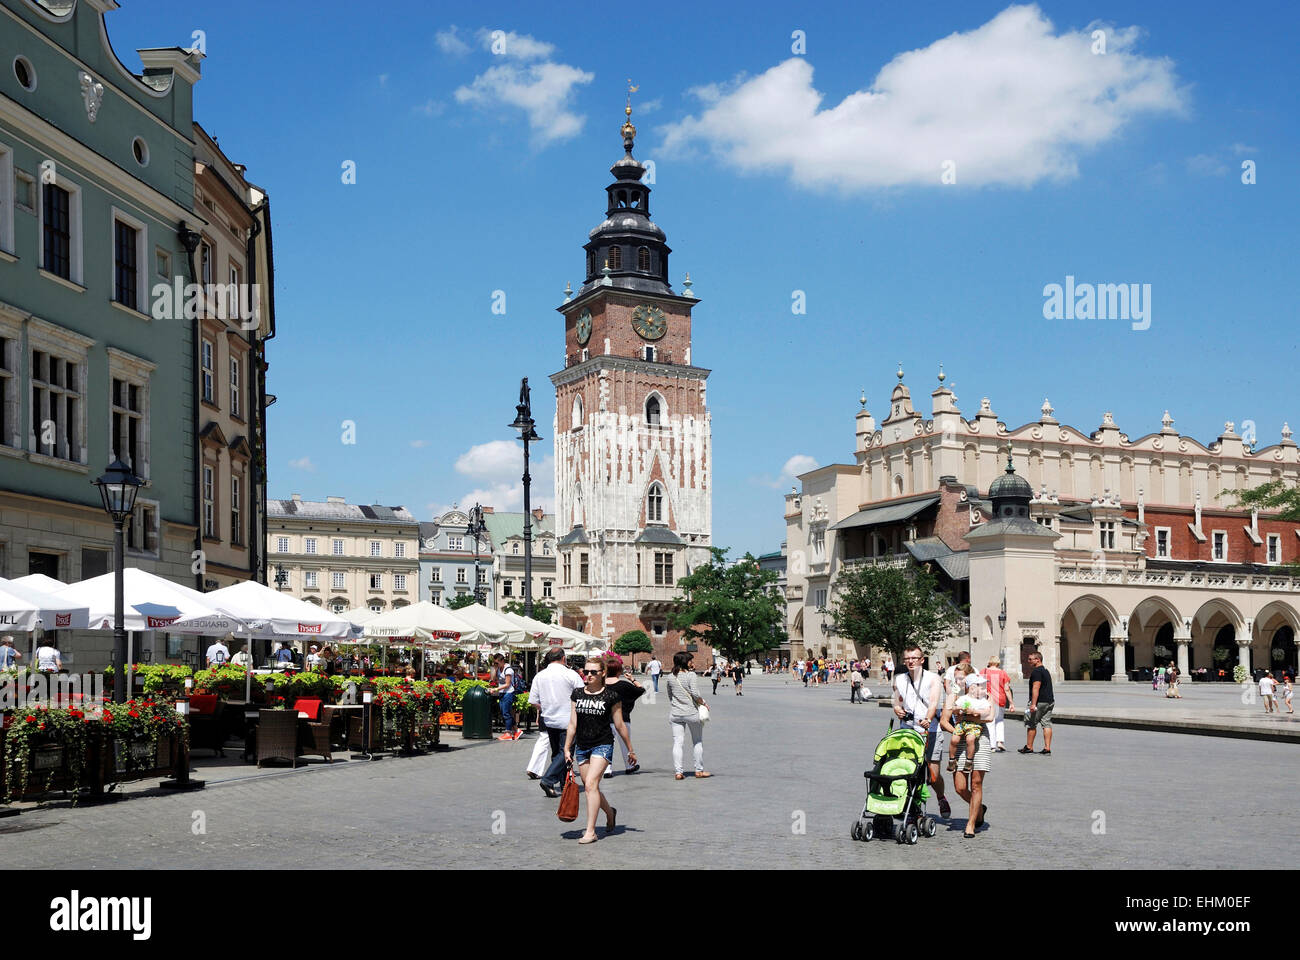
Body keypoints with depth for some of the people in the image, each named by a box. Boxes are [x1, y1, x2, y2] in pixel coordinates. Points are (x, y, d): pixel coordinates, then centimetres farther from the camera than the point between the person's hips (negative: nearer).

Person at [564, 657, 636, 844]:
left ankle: (590, 831, -15)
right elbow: (573, 724, 10)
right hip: (581, 746, 5)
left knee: (591, 784, -18)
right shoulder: (577, 695, 7)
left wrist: (630, 749, 6)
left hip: (602, 745, -5)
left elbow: (619, 725, 1)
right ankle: (610, 812, 39)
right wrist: (567, 748, 8)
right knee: (591, 788, 10)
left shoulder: (611, 696, -5)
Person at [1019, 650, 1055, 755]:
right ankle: (1047, 748, 1)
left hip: (1039, 702, -9)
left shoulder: (1036, 671, -14)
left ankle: (1029, 747, 10)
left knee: (1031, 724, 3)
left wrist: (1033, 704, -24)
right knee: (1047, 724, 5)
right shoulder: (1046, 671, 18)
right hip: (1049, 701, 9)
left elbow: (1036, 688, -21)